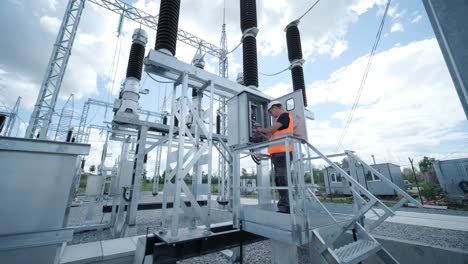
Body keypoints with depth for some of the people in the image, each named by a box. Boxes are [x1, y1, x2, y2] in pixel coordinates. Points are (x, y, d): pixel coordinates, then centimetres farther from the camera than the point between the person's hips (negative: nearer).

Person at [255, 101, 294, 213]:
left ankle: (284, 207, -9)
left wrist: (260, 129, 8)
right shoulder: (280, 119, 27)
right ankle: (285, 207, 13)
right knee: (279, 180, 8)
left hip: (282, 152, -10)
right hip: (277, 153, 10)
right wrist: (262, 135, 25)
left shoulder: (285, 115, 0)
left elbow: (271, 129, -9)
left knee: (282, 179, -12)